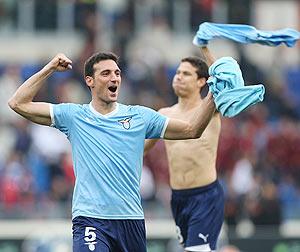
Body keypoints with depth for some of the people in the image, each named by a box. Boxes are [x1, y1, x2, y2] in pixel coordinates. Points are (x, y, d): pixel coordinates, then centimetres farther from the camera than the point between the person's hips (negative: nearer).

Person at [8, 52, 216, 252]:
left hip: (132, 219, 3)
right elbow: (18, 104, 3)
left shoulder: (140, 116, 9)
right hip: (90, 219, -3)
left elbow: (191, 130, 8)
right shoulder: (74, 116, 6)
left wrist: (212, 96, -5)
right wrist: (50, 69, 1)